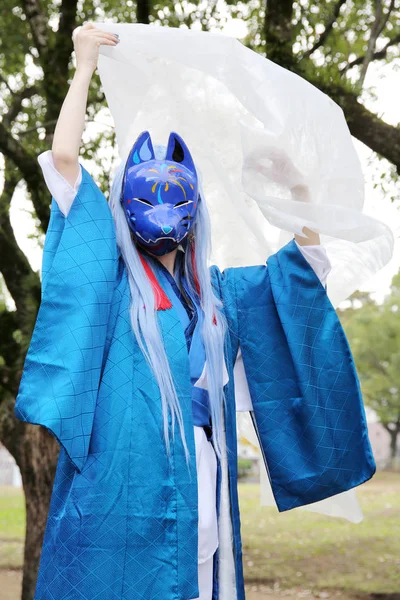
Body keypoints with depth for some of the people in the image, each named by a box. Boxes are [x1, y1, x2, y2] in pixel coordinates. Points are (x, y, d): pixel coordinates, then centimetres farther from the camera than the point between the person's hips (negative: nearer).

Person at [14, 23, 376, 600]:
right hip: (127, 494, -5)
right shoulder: (108, 276, 4)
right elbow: (63, 156, -4)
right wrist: (85, 67, 3)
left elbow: (306, 260, 26)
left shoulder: (217, 291, 18)